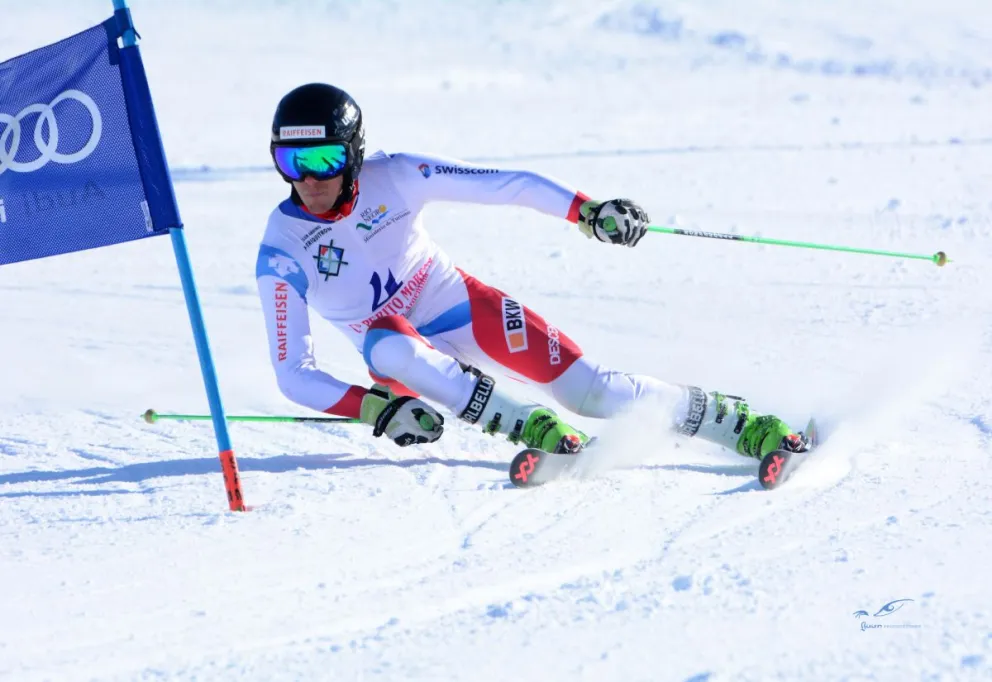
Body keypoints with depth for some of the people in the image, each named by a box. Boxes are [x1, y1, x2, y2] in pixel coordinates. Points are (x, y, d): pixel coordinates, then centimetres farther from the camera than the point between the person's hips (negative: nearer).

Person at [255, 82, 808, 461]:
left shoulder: (391, 178, -18)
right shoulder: (281, 253, -18)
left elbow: (504, 184, -13)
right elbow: (294, 373, -17)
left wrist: (587, 209, -25)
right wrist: (378, 408, -32)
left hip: (463, 308, 0)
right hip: (403, 352, 0)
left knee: (591, 390, -13)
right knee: (389, 347, -37)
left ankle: (741, 424, -1)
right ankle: (529, 426, -31)